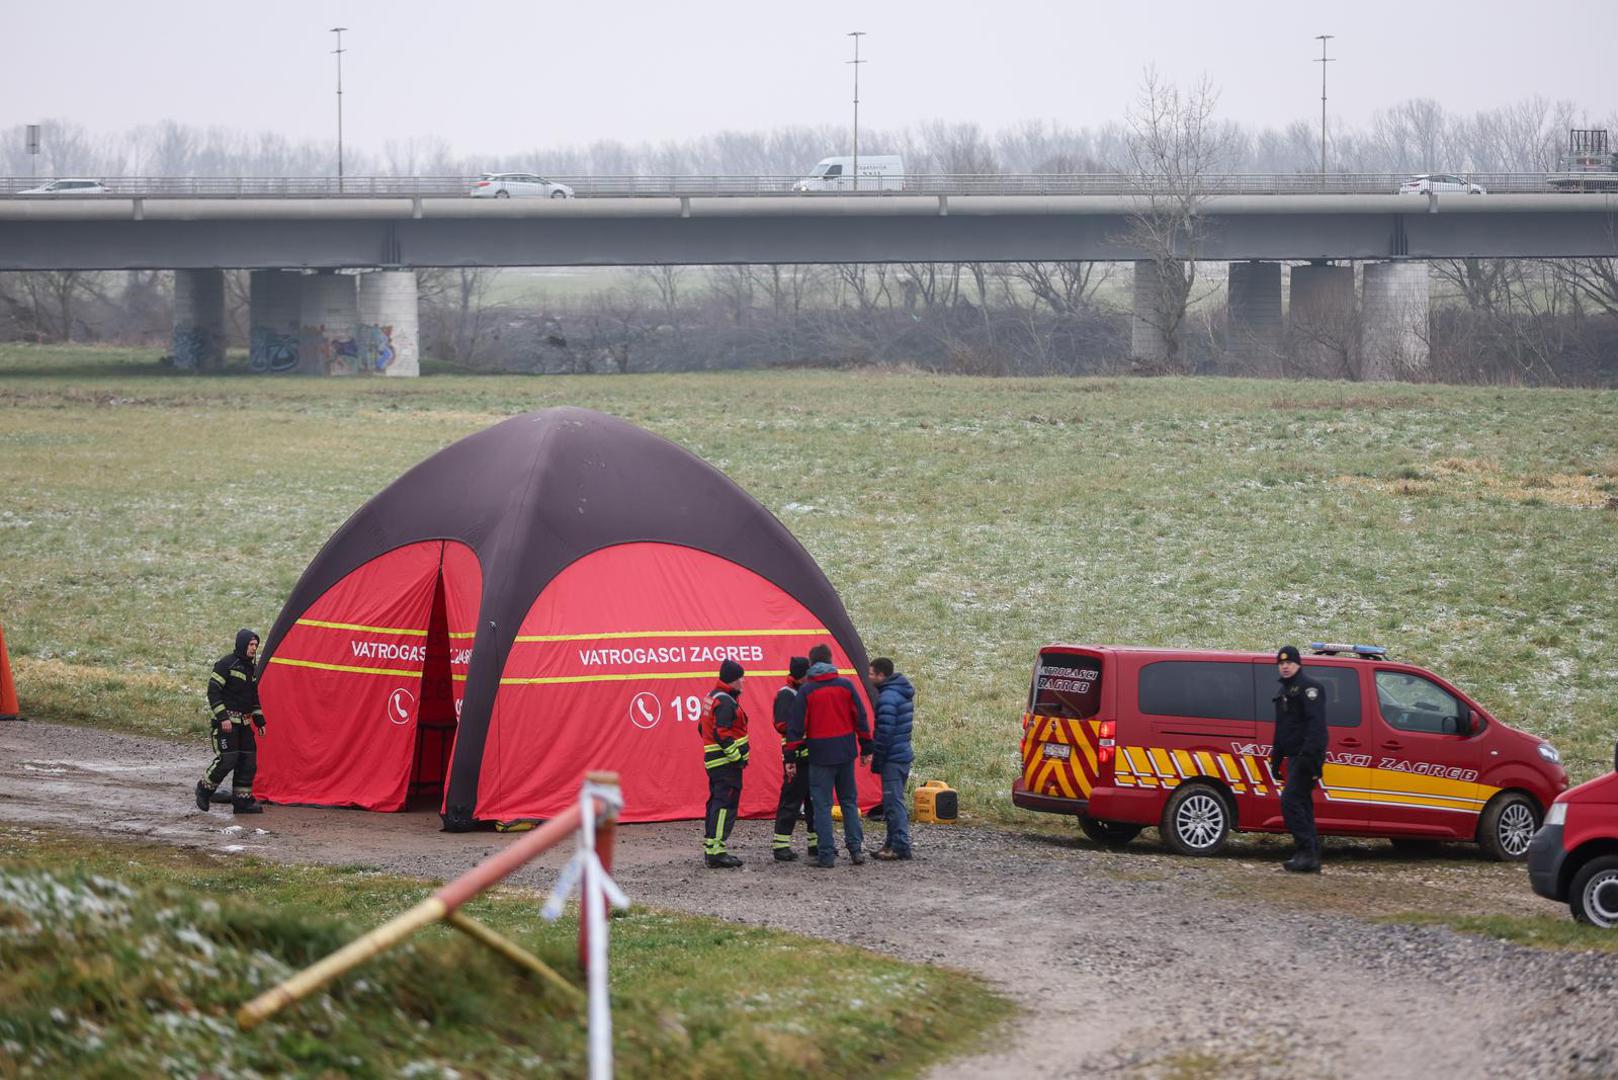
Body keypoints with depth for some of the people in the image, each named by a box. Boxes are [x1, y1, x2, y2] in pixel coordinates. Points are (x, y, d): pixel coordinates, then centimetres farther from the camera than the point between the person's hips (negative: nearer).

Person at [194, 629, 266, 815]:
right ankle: (205, 788, 5)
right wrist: (223, 717, -21)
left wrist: (259, 721, 20)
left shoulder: (250, 669, 15)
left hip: (243, 722, 8)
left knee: (248, 760, 3)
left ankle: (242, 800, 8)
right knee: (227, 759, -15)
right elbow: (213, 692, -15)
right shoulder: (226, 664, -10)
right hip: (226, 721, -8)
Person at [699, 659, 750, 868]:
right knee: (725, 804, -12)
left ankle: (709, 847, 23)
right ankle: (716, 852, -17)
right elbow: (722, 733, -23)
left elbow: (703, 728, 24)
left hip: (714, 761, 11)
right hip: (727, 764, -11)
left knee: (716, 802, 16)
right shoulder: (725, 702, -16)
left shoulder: (711, 697, 17)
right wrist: (737, 757, -19)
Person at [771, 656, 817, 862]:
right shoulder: (786, 695, -11)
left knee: (816, 800, 12)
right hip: (797, 758, -9)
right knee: (791, 800, -7)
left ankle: (816, 843, 19)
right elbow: (786, 728, -19)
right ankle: (780, 845, -3)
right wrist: (789, 758, -24)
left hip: (813, 757, 9)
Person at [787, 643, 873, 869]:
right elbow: (861, 719, 5)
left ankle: (827, 854, 0)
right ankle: (855, 848, 13)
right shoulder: (846, 686, 2)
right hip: (846, 752, 3)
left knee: (822, 804, 2)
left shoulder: (806, 691, -6)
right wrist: (866, 749, 13)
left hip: (820, 755, -3)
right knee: (849, 801, 16)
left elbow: (796, 727, -7)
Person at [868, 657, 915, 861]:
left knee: (893, 802, -7)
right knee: (895, 801, 16)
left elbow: (885, 732, -21)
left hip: (893, 758, -10)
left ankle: (900, 846, -8)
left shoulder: (887, 697, -17)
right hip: (904, 754, 10)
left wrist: (876, 761, -14)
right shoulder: (904, 693, 15)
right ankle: (894, 844, 21)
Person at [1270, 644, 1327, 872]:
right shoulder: (1285, 691, 22)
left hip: (1306, 757, -10)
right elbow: (1281, 730, 30)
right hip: (1294, 757, 10)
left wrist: (1309, 754, -28)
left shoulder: (1308, 687, -9)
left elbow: (1316, 723, -19)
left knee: (1290, 800, -17)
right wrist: (1276, 759, 26)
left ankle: (1307, 852, -19)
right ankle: (1310, 857, 12)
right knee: (1302, 804, 10)